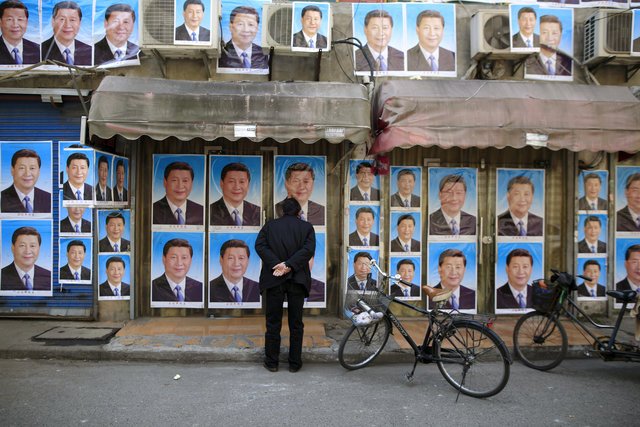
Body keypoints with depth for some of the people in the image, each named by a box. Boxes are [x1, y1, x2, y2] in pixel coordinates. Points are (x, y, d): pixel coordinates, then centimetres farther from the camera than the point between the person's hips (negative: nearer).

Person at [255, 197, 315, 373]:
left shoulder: (270, 225, 8)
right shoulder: (307, 227, 5)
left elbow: (260, 245, -7)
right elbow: (308, 249, -10)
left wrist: (275, 264, -14)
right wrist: (289, 265, -15)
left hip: (274, 279, 0)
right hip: (297, 279, 0)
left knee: (273, 323, 8)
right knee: (296, 323, 8)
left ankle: (271, 362, 14)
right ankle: (295, 363, 13)